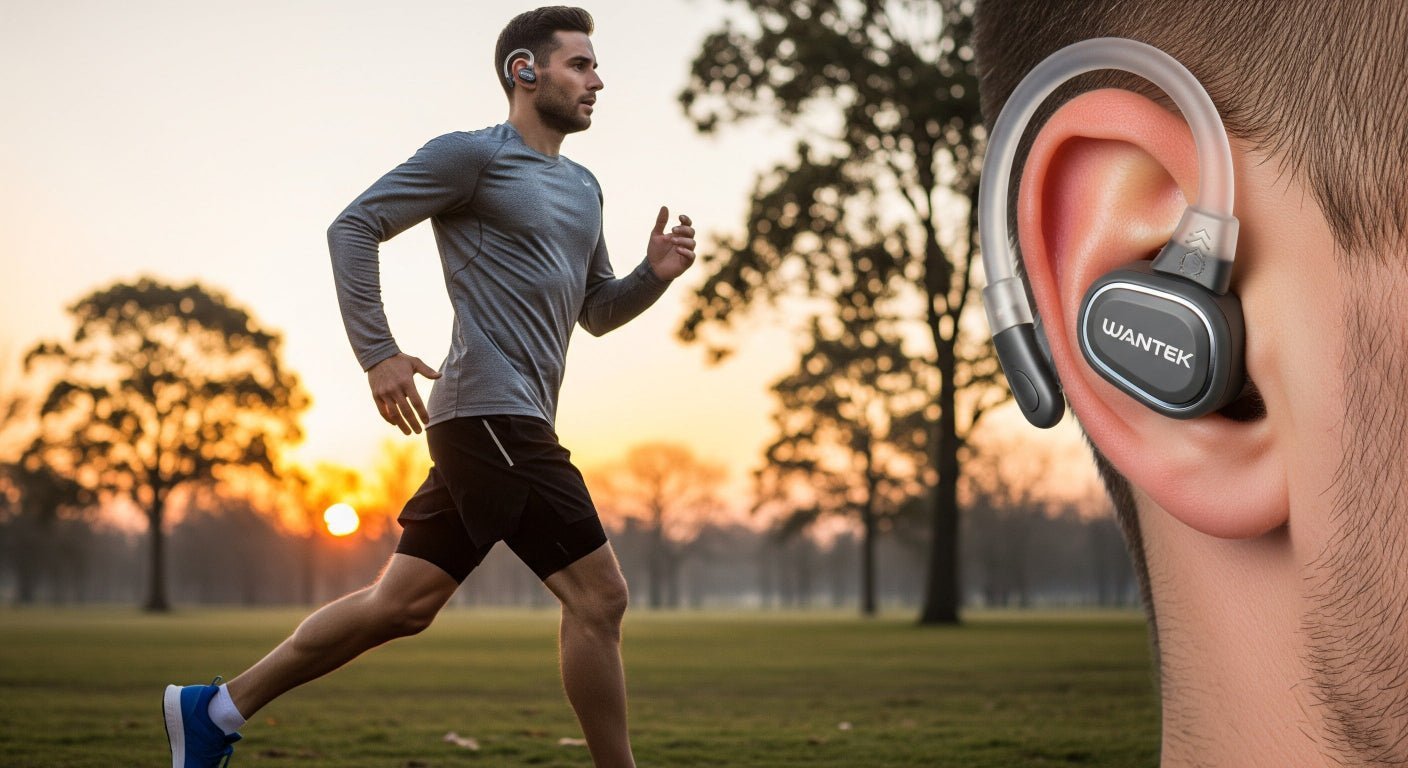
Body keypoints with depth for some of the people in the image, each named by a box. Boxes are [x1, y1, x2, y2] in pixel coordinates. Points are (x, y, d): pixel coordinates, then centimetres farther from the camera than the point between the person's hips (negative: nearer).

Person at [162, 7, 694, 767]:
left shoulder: (581, 188, 22)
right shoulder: (472, 155, -3)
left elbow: (597, 311, 26)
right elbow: (354, 226, -7)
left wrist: (655, 273, 6)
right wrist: (378, 353, -15)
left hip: (510, 422, 9)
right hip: (491, 414, -9)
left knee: (399, 603, 9)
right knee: (598, 595, -8)